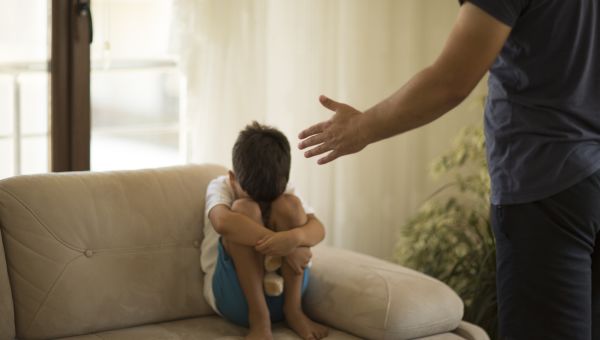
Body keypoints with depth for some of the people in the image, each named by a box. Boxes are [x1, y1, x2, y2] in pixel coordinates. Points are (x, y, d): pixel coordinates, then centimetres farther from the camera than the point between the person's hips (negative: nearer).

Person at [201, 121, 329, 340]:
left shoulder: (284, 191, 1)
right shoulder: (220, 187, -8)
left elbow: (318, 228, -15)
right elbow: (222, 221, -32)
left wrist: (294, 237, -38)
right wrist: (280, 244, -37)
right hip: (233, 295, -3)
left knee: (289, 205, -19)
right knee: (244, 209, -26)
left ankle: (293, 309, -15)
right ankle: (259, 317, -24)